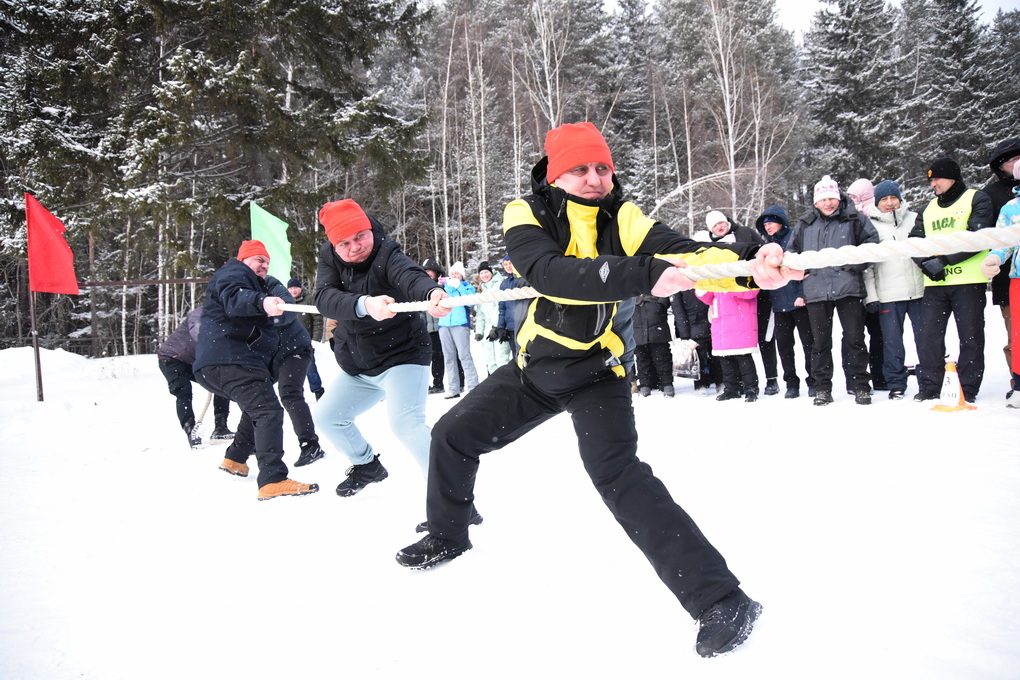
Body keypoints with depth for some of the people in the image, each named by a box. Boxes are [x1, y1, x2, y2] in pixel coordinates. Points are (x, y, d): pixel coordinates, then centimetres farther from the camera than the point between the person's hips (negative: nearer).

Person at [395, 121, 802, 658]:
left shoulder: (621, 217, -12)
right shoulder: (526, 215, -15)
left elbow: (682, 255, -28)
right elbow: (551, 273, -36)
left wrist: (750, 265, -47)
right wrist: (643, 275, -48)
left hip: (596, 373, -3)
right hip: (536, 366, 4)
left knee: (617, 473, -24)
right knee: (452, 436, 12)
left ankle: (720, 600, -23)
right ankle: (447, 536, 40)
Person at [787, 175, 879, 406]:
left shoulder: (855, 220, 4)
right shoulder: (805, 224, 12)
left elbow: (872, 243, 3)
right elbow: (791, 250, 21)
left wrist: (856, 263, -9)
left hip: (848, 288, -2)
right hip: (816, 290, 2)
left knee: (854, 338, 1)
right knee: (820, 341, 7)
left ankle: (860, 386, 10)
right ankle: (822, 387, 15)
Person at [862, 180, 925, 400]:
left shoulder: (914, 219, 11)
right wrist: (870, 296, -3)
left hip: (918, 290, 2)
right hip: (888, 295, -1)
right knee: (892, 341, 1)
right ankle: (896, 384, 11)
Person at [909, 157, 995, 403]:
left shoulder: (977, 199, 3)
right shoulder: (928, 209, 20)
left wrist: (943, 259, -17)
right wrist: (926, 263, -9)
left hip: (969, 281, -5)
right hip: (935, 283, 5)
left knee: (970, 337, 0)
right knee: (929, 336, 2)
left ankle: (968, 389, 6)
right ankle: (929, 387, 9)